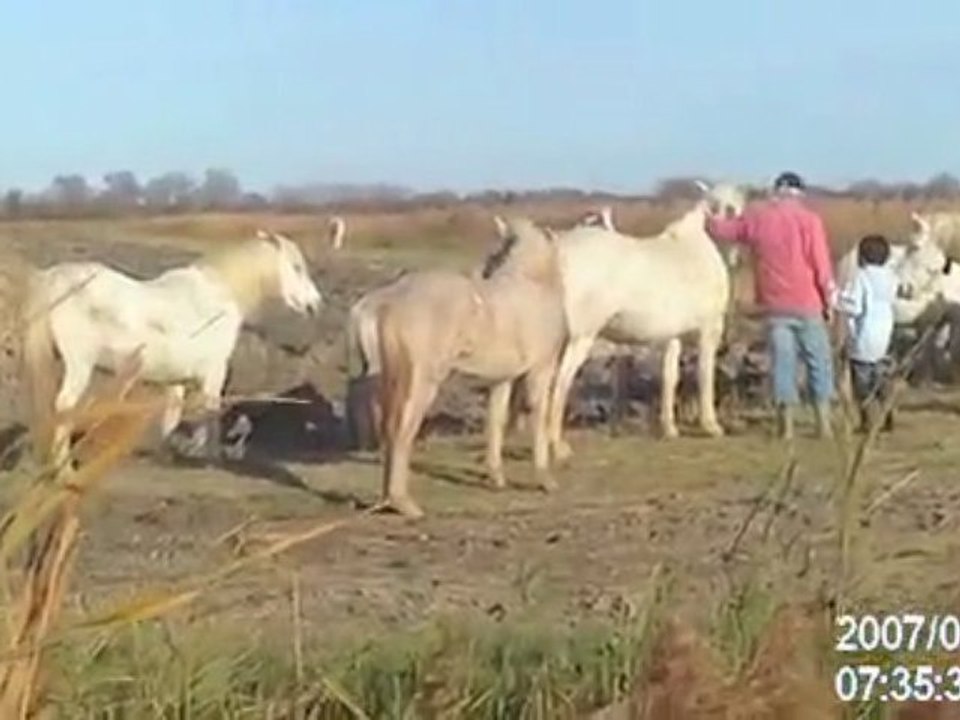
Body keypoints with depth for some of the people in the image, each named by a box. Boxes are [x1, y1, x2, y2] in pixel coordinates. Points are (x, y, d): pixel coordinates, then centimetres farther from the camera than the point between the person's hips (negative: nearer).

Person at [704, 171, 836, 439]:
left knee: (783, 361, 6)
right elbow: (822, 265, -8)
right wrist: (829, 300, 1)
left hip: (775, 304, 2)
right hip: (807, 303, -2)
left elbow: (723, 230, 17)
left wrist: (709, 219, 38)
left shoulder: (755, 215, 2)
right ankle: (824, 424, 8)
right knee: (819, 361, 8)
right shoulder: (808, 218, -7)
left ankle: (787, 426, 5)